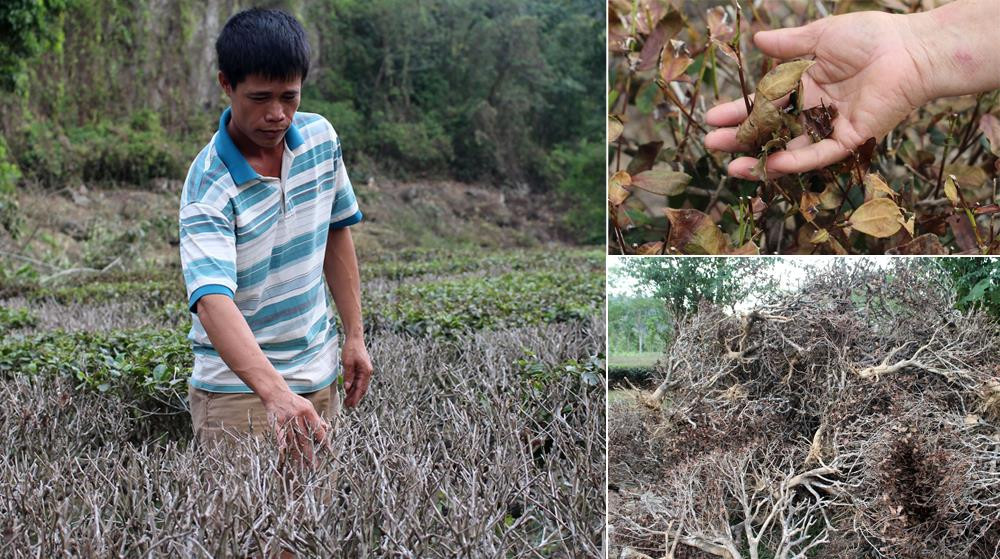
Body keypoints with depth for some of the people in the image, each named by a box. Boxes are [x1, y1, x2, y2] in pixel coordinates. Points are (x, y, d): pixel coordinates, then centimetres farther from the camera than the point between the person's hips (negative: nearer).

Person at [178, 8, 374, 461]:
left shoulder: (321, 138, -4)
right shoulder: (210, 184, -22)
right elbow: (212, 300, -35)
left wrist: (354, 334, 7)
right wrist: (275, 394, -49)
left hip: (319, 376, 6)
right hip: (238, 387, -6)